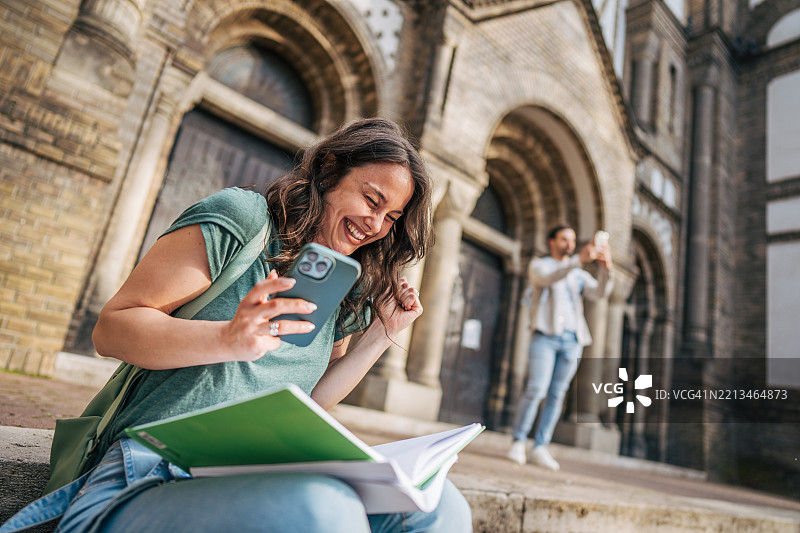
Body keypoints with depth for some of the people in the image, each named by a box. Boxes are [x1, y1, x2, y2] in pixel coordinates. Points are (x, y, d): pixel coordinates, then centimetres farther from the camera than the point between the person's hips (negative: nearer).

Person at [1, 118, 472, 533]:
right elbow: (111, 328, -6)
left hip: (264, 481, 6)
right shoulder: (242, 218, -3)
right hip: (155, 476, -6)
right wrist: (228, 340, -24)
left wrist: (381, 335, 7)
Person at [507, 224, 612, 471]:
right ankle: (518, 442, -2)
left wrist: (605, 267, -17)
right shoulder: (538, 265, 11)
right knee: (536, 390, -13)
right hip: (546, 336, -4)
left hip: (572, 340, 4)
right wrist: (579, 260, -28)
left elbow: (599, 292, 3)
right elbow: (548, 278, -14)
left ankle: (540, 448, 5)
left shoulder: (580, 275, 23)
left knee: (556, 395, 0)